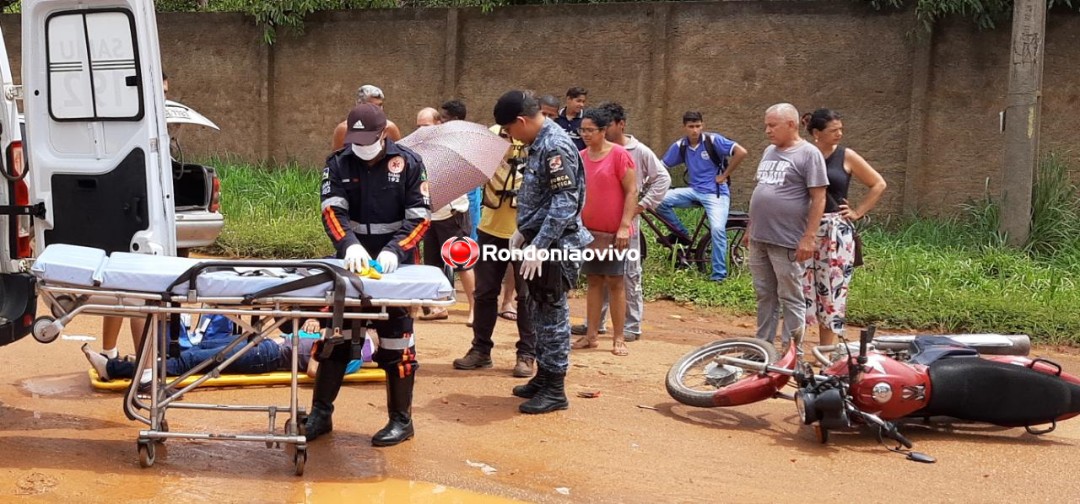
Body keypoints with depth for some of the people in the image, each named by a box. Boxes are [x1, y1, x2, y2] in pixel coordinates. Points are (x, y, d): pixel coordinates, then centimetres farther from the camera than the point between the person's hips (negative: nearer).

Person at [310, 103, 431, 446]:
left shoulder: (408, 164, -5)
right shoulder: (338, 165, 2)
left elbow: (420, 217, -9)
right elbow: (332, 210, -9)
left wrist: (394, 251, -25)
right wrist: (349, 244, -29)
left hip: (394, 266, -3)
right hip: (351, 263, 3)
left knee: (396, 342, 3)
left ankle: (401, 420, 16)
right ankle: (320, 413, 20)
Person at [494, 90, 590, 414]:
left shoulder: (555, 146, -19)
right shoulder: (540, 144, 11)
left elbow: (566, 204, -24)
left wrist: (538, 246, -24)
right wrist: (523, 232, 15)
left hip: (554, 246, -9)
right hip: (540, 242, 9)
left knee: (552, 314, -2)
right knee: (540, 312, 16)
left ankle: (555, 389, 7)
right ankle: (543, 376, 27)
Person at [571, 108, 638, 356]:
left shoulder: (619, 154, -8)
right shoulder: (580, 157, 7)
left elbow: (631, 191, -10)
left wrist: (624, 226, -16)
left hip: (614, 232, -5)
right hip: (588, 230, 5)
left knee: (615, 282, 1)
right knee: (594, 281, 10)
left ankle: (618, 339, 6)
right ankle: (591, 336, 15)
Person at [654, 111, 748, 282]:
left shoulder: (713, 140, -11)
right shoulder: (680, 146, 1)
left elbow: (741, 152, -16)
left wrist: (724, 175, -12)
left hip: (715, 192, -4)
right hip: (694, 191, 4)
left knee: (717, 229, -24)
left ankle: (719, 274, -10)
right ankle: (681, 233, 5)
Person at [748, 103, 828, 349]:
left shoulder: (808, 154, -8)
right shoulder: (769, 151, 15)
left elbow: (818, 199, -12)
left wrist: (808, 238, -16)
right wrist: (751, 228, 20)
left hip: (787, 243, -7)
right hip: (759, 239, 7)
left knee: (791, 299, 1)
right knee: (764, 296, 14)